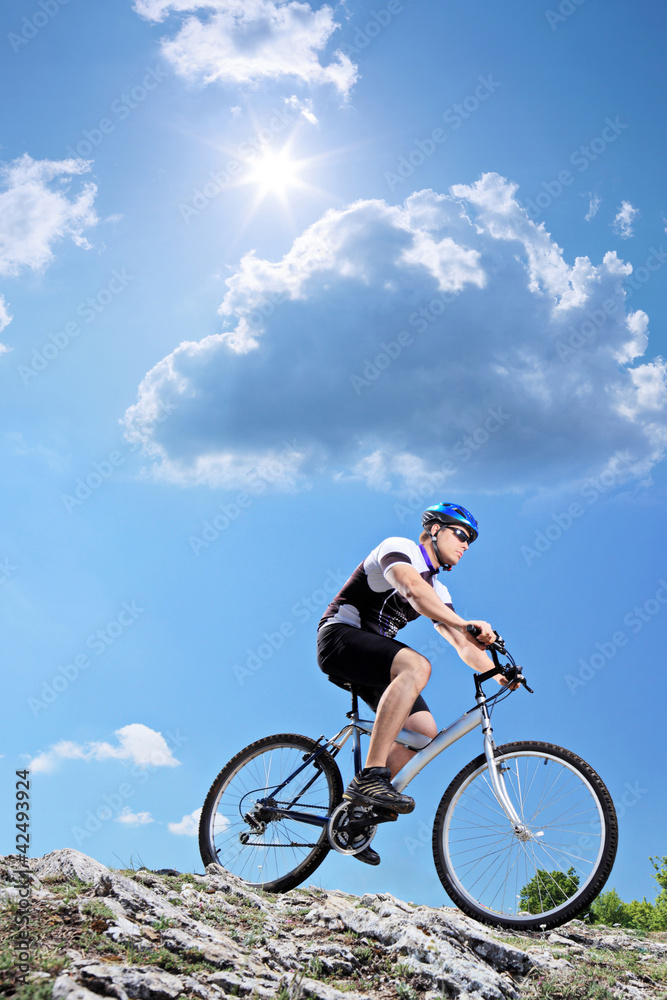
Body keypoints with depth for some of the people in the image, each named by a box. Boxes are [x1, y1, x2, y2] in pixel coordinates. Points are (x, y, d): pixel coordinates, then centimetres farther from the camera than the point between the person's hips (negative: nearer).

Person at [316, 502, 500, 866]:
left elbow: (465, 647, 8)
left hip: (370, 660, 9)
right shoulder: (399, 549, -6)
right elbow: (413, 588, -29)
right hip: (340, 635, -9)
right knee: (417, 665, -34)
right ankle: (371, 776, -37)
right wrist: (465, 623, -40)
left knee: (424, 730, -7)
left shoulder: (437, 593, 17)